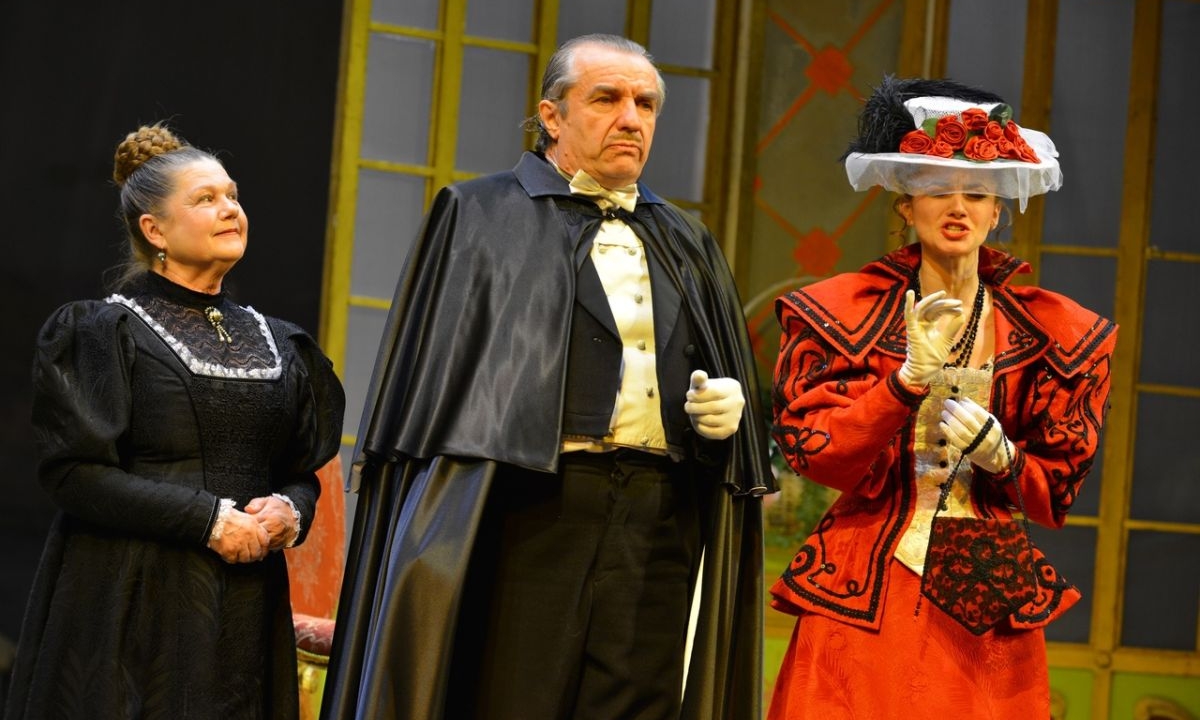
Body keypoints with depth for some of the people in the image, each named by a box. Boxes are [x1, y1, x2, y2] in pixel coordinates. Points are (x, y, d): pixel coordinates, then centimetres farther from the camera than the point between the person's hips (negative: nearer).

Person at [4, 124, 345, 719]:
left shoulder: (274, 345, 15)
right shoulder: (104, 333, -1)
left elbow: (304, 469, 17)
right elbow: (72, 471, -11)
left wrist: (290, 510, -7)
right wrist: (208, 519, -17)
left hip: (245, 611, 5)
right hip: (132, 609, -5)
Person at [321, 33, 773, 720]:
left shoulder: (688, 244, 21)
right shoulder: (481, 217, 7)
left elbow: (732, 381, 23)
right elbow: (433, 380, 1)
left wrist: (731, 407, -2)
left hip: (659, 527, 4)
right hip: (529, 516, -4)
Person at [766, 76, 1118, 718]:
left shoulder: (1047, 332, 6)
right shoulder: (843, 311, 3)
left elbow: (1054, 490, 7)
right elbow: (817, 455, -6)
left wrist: (999, 456, -14)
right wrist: (909, 379, -18)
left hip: (988, 600, 1)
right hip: (865, 590, -1)